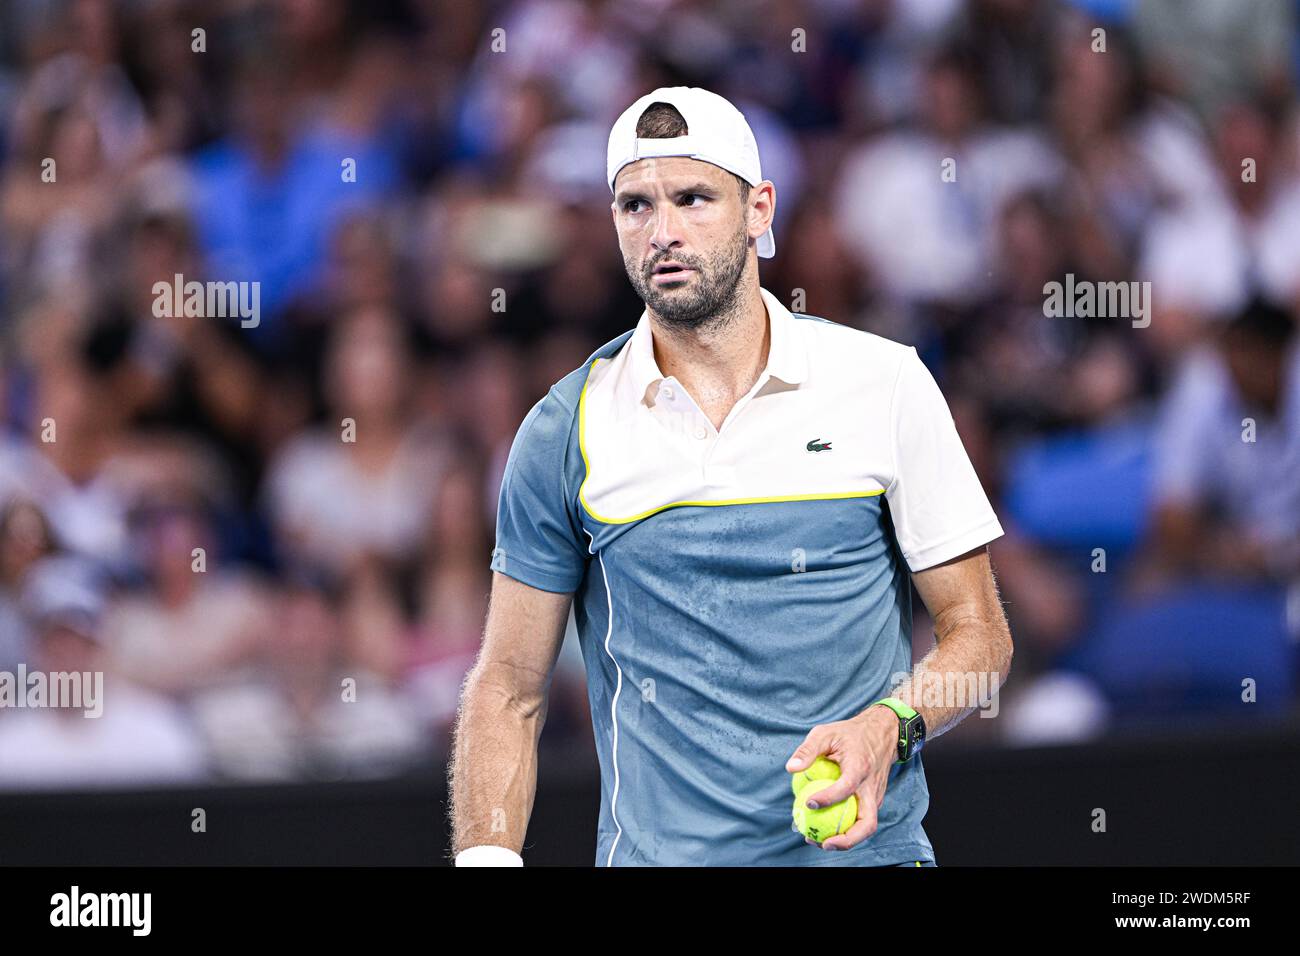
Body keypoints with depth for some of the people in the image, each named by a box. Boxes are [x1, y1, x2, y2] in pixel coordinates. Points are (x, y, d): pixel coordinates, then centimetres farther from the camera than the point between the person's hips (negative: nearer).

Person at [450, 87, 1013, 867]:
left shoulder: (887, 384, 0)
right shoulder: (567, 430, 2)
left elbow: (978, 633, 4)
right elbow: (510, 688, 6)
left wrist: (888, 728, -16)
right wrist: (486, 859, -8)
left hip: (866, 851, 0)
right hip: (656, 854, 0)